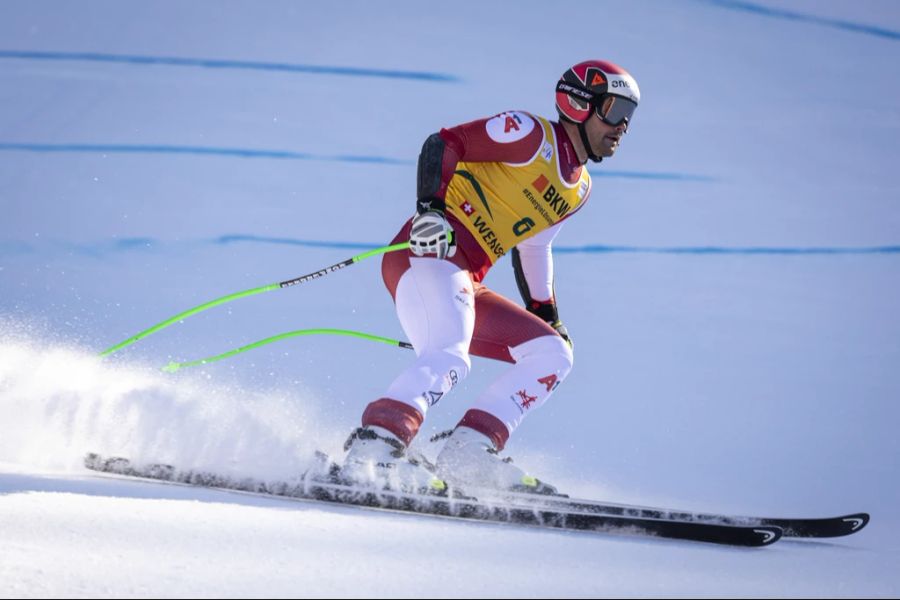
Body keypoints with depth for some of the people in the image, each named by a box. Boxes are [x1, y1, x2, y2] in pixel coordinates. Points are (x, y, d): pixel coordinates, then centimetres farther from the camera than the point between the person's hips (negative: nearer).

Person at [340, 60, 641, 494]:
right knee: (448, 358, -32)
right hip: (429, 254, -9)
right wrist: (429, 209, -22)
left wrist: (548, 317, 30)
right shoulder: (530, 134, -3)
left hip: (466, 286, 9)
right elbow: (443, 144, -8)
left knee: (553, 354, 5)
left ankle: (467, 455, -8)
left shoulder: (578, 189, 22)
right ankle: (371, 450, -41)